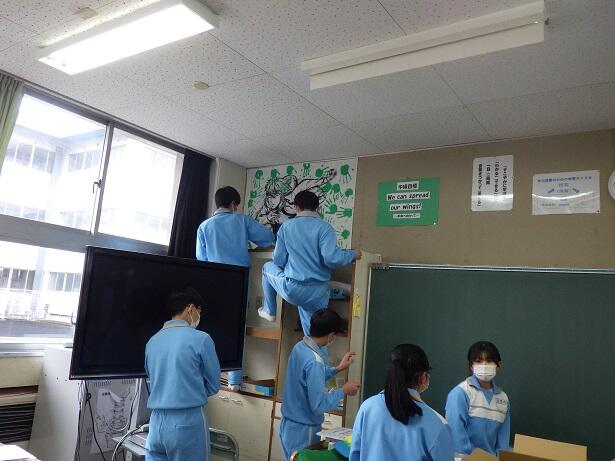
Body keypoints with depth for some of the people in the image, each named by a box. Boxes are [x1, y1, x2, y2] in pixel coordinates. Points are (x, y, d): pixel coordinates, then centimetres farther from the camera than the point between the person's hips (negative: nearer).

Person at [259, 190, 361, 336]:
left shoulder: (286, 225, 1)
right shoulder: (325, 227, -6)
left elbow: (278, 261, 4)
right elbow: (331, 258, -19)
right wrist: (353, 254, 0)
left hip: (291, 289, 1)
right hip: (317, 294, 0)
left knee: (268, 267, 30)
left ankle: (269, 311, 38)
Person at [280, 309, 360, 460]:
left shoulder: (299, 346, -1)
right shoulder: (314, 361, -28)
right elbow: (319, 405, -25)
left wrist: (338, 368, 17)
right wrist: (344, 391, -13)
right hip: (303, 429, -8)